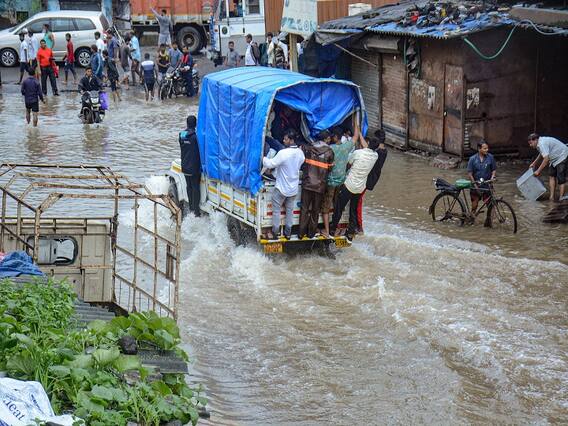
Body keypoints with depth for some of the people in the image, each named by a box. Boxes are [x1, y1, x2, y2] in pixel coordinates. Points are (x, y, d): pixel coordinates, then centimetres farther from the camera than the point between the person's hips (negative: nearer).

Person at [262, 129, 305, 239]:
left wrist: (263, 158, -4)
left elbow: (270, 164, -21)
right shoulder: (300, 153, -6)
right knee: (290, 210, 18)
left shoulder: (283, 153, -27)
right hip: (293, 188, 6)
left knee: (276, 210, 9)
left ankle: (274, 233, 16)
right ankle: (288, 232, 26)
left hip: (282, 188, -6)